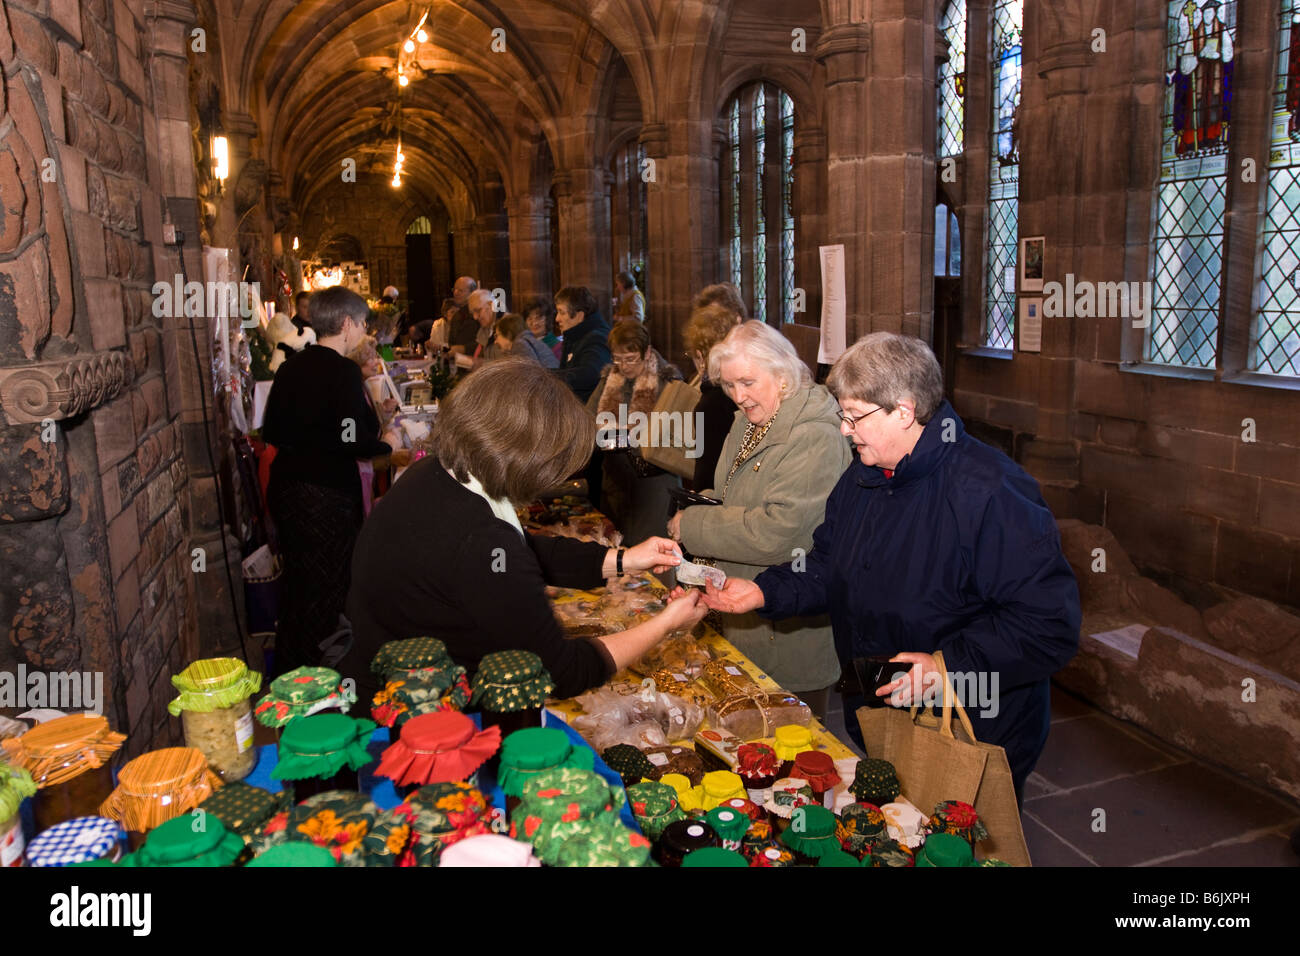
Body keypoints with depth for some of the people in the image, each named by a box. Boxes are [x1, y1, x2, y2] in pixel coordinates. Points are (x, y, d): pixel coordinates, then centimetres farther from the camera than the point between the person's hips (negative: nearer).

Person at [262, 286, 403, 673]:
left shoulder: (290, 367, 7)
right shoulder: (344, 371, -15)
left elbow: (271, 432, 12)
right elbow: (355, 442, -21)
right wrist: (387, 444, -3)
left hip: (285, 487, 8)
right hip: (327, 493, -8)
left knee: (296, 582, 21)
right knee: (327, 588, 4)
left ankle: (287, 670, 36)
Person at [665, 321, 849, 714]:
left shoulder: (815, 439, -22)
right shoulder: (747, 423, 8)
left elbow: (774, 532, -28)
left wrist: (691, 526, -19)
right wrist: (704, 504, -2)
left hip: (791, 631, -8)